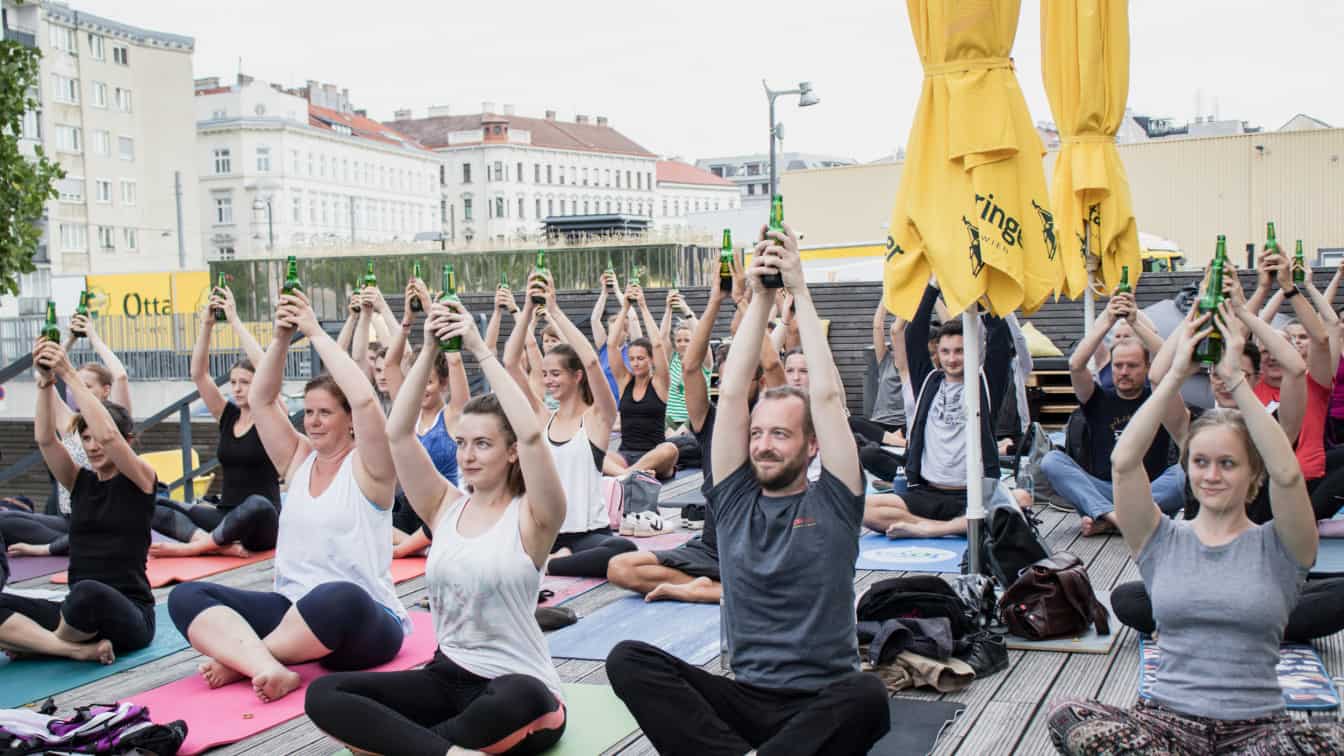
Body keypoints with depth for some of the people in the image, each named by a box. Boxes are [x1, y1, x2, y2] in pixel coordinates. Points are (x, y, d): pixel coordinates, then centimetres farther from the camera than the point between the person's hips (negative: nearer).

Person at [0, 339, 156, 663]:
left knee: (88, 592, -41)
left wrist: (69, 375, -18)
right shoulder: (80, 482, 13)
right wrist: (46, 381, -16)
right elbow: (45, 439, -3)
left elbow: (108, 435, -20)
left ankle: (32, 640, -10)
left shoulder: (140, 479, -1)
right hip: (80, 612, 5)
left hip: (129, 616, -5)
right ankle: (79, 649, -25)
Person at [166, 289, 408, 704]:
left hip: (358, 622, -6)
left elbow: (365, 400, -22)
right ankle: (270, 669, -37)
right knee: (186, 596, -13)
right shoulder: (298, 460, 13)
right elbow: (260, 400, 7)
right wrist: (282, 338, -5)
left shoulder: (367, 466, -5)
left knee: (338, 597, -43)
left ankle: (238, 658, -21)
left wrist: (316, 332, -15)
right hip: (293, 610, 6)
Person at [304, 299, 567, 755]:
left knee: (519, 702, -43)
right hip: (447, 678, 5)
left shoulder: (530, 518, -7)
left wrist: (481, 351, -22)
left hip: (517, 688, -5)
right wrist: (429, 351, -11)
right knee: (323, 695, -18)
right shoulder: (446, 506, 6)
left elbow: (531, 434, -25)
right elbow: (397, 433, -4)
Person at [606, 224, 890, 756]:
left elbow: (827, 395, -4)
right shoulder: (735, 500, 10)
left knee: (867, 696, -38)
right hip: (743, 698, 3)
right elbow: (731, 393, 3)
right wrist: (760, 297, 3)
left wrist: (799, 291, 0)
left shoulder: (831, 503, 3)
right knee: (627, 659, -22)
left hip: (822, 704, -2)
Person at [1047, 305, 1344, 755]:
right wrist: (1177, 374, -9)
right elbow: (1123, 462, -7)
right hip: (1168, 718, 1)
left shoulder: (1276, 548, 5)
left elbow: (1286, 474, -15)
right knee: (1068, 720, -29)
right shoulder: (1164, 541, 9)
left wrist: (1235, 379, -14)